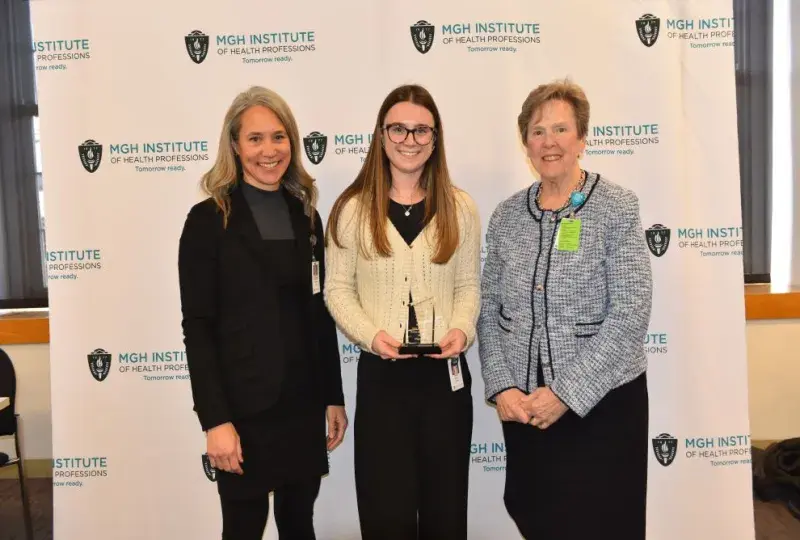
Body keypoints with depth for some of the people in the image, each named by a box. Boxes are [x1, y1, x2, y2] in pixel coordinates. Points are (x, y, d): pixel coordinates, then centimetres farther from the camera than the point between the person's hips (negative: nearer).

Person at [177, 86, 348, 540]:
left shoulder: (305, 215, 8)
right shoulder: (209, 220, -6)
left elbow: (320, 315, 9)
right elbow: (198, 328, -10)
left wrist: (334, 397, 8)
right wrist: (215, 419, -15)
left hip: (304, 402, 5)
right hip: (245, 405, -4)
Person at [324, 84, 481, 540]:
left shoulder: (460, 208, 4)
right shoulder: (353, 208, -2)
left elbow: (469, 286, 6)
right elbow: (338, 289, -1)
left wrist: (462, 329, -12)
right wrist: (371, 335, -16)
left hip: (446, 374, 2)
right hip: (381, 375, -1)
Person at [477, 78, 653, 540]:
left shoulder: (617, 207, -8)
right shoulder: (507, 216, 3)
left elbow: (631, 312, -14)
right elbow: (489, 307, 4)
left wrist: (566, 392, -17)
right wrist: (502, 387, -8)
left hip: (602, 402, -3)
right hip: (522, 405, 4)